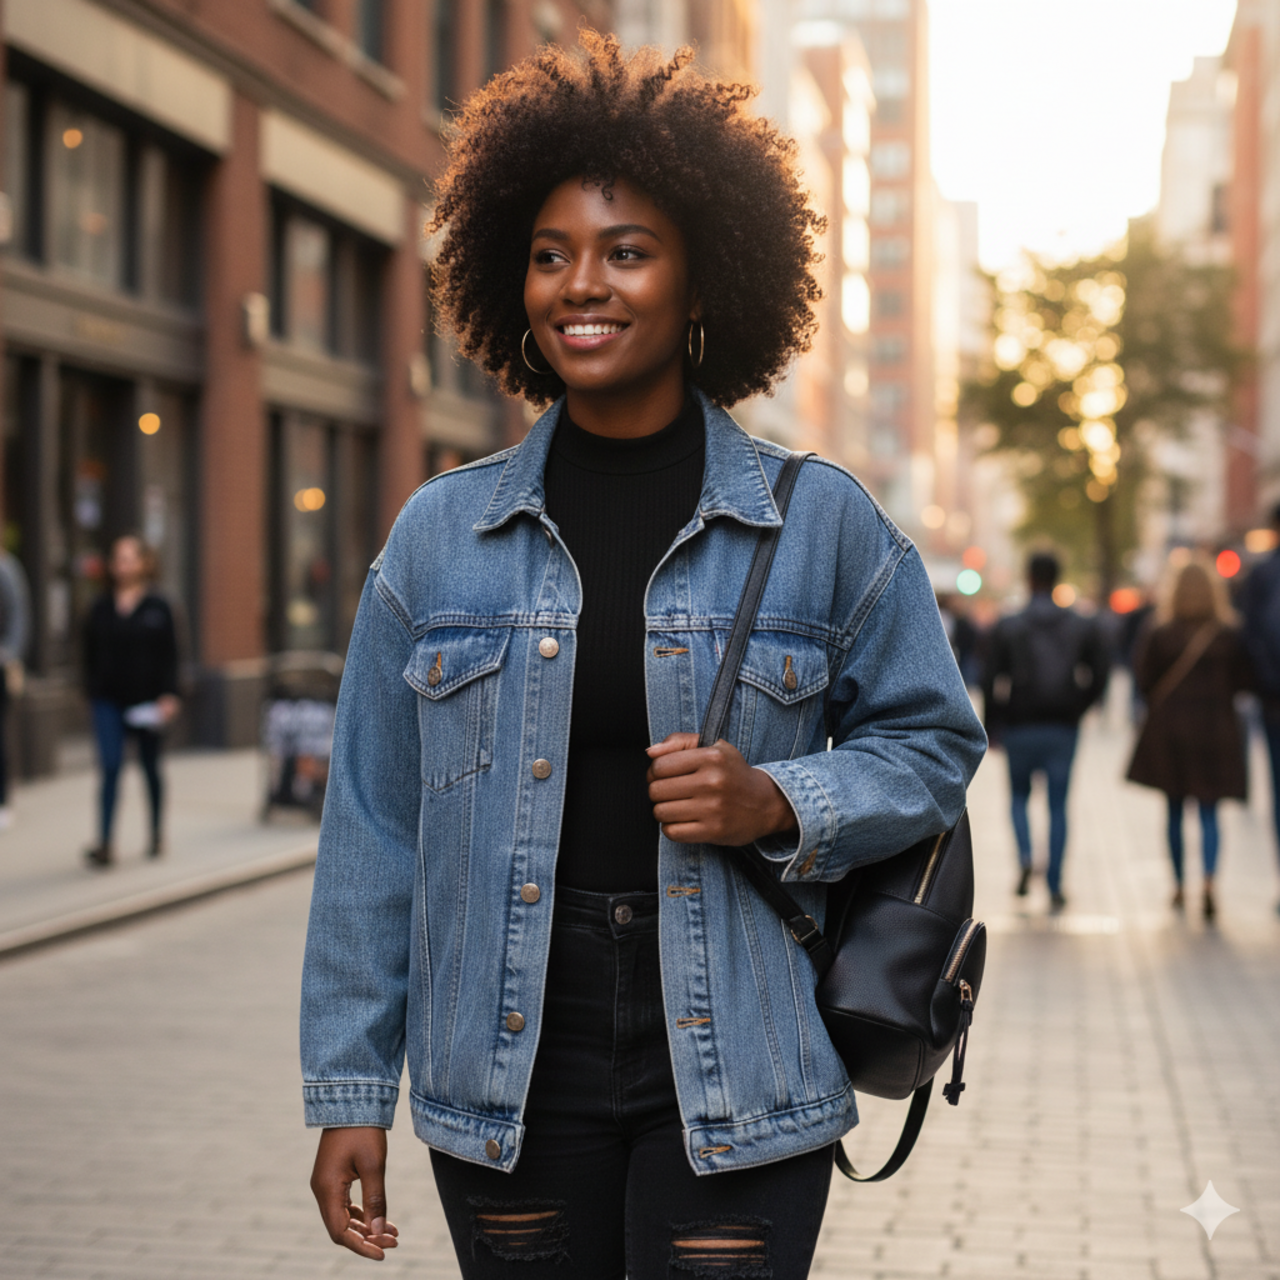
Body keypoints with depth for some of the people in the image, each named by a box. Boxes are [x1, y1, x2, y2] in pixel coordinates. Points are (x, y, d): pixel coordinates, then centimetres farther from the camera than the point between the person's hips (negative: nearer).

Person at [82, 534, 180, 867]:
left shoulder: (157, 608, -2)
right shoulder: (101, 608, 5)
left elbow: (169, 656, -4)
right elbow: (91, 653, 8)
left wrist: (168, 696, -11)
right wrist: (92, 692, 4)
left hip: (146, 700, -1)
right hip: (109, 700, 1)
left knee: (150, 767, 12)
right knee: (110, 767, -9)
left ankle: (157, 836, 27)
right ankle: (105, 844, -10)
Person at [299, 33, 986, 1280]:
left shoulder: (821, 522, 0)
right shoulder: (440, 535, 4)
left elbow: (928, 742, 9)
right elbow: (372, 829, 6)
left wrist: (779, 804, -12)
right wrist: (348, 1094, 4)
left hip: (732, 1074, -1)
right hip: (509, 1073, 2)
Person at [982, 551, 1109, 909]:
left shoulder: (1006, 628, -2)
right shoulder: (1083, 627, 2)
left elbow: (991, 682, -4)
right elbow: (1099, 677, -2)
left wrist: (993, 728, 5)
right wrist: (1076, 707, 12)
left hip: (1020, 727, -1)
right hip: (1063, 728, 1)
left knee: (1019, 794, 19)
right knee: (1058, 805, 6)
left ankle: (1025, 856, -7)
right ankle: (1055, 887, 2)